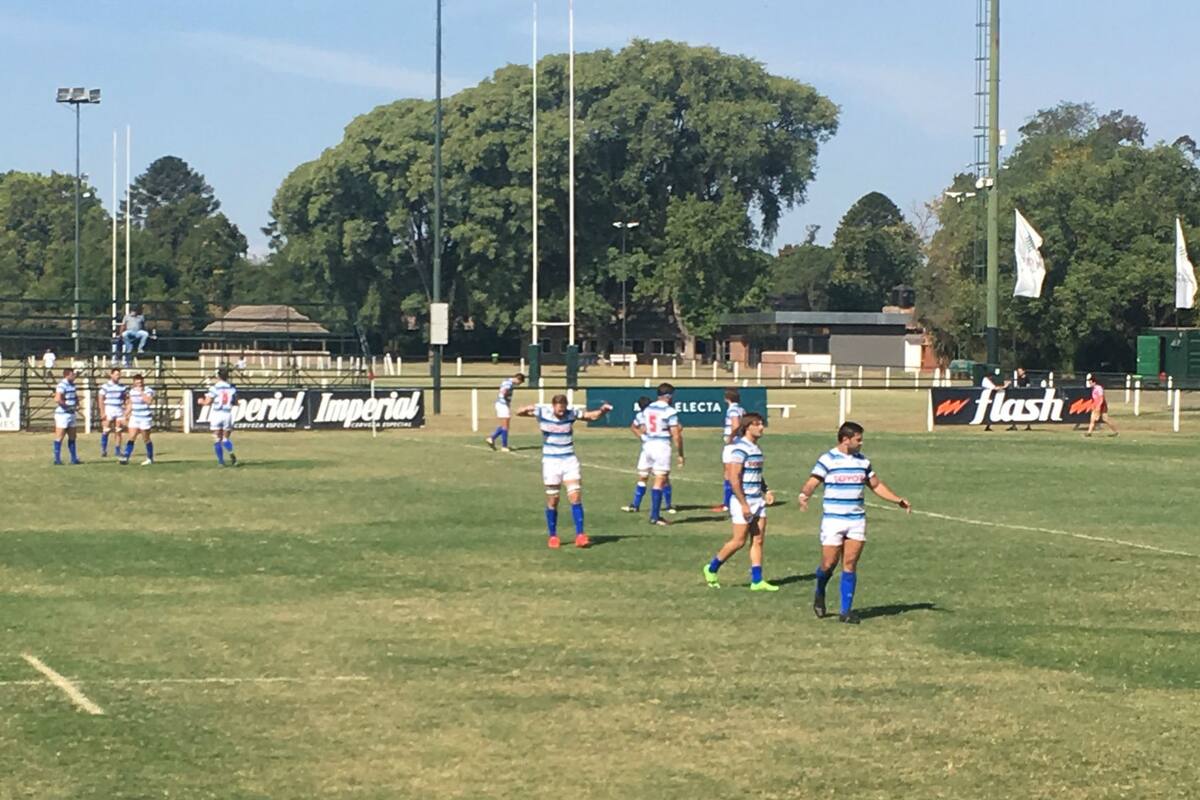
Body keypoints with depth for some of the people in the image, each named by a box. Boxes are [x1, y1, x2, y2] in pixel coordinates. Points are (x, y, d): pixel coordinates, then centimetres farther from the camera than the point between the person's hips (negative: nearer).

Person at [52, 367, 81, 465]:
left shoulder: (72, 385, 12)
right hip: (62, 414, -9)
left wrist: (77, 403, 8)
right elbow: (57, 399, -30)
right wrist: (68, 406, -19)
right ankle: (57, 460, 0)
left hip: (71, 414, 9)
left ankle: (74, 459, 19)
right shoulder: (62, 385, -17)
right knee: (59, 437, -3)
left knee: (72, 437, 13)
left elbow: (75, 396, 29)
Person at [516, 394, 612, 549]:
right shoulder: (542, 412, -11)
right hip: (551, 461, -1)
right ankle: (552, 536, 14)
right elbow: (519, 413, -10)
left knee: (576, 497, -9)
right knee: (552, 500, 3)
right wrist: (526, 409, -33)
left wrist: (602, 410, -15)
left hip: (569, 460, 1)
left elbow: (592, 415, 5)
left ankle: (579, 535, -8)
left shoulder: (571, 413, -7)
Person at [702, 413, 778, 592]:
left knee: (758, 540, 5)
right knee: (739, 541, -2)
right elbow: (733, 478, -20)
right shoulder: (740, 449, -15)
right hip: (743, 501, -8)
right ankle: (711, 569, 16)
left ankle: (757, 581, 7)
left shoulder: (756, 449, 13)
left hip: (757, 500, 8)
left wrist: (766, 491, 10)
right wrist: (743, 504, -20)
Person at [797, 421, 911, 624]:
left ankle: (846, 611, 4)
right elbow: (812, 483, -13)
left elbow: (876, 485, 21)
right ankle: (820, 594, 28)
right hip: (833, 521, -4)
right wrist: (804, 495, -34)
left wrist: (899, 500, 14)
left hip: (857, 521, 4)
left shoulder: (863, 461, 11)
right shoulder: (827, 460, -6)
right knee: (829, 563, -3)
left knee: (850, 566, 0)